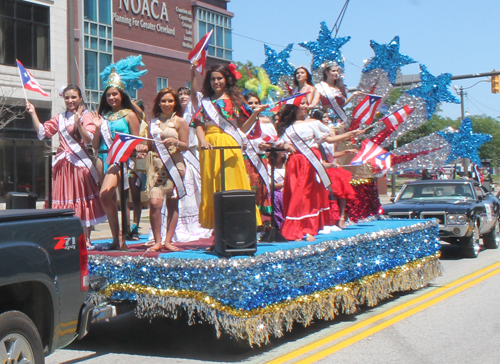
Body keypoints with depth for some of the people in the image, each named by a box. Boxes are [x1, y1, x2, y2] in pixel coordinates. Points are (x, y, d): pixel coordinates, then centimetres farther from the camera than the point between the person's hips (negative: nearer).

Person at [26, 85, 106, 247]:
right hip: (61, 164, 5)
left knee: (82, 200, -3)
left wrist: (78, 123, -25)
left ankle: (86, 239, 1)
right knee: (63, 201, 4)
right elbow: (42, 131, 12)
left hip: (79, 163, -5)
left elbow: (89, 139, -12)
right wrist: (33, 113, 7)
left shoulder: (85, 116, 0)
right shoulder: (60, 118, 15)